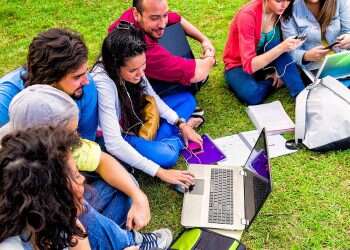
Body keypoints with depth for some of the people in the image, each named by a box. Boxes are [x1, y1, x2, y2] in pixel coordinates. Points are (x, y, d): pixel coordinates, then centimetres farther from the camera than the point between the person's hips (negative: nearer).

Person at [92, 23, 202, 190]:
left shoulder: (131, 66, -19)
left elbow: (151, 97, 0)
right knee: (166, 155, -29)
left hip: (136, 118, 7)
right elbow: (114, 144, -37)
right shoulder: (103, 84, -36)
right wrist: (159, 172, -36)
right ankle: (178, 137, 1)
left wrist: (181, 124, -9)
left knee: (187, 100, 9)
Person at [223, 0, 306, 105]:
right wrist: (281, 48, -45)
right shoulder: (247, 15, -30)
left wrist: (279, 70, -12)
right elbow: (249, 65, -35)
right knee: (253, 95, -34)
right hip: (238, 65, -4)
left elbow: (280, 43, 3)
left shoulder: (280, 11, -14)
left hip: (265, 62, 5)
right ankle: (273, 82, -5)